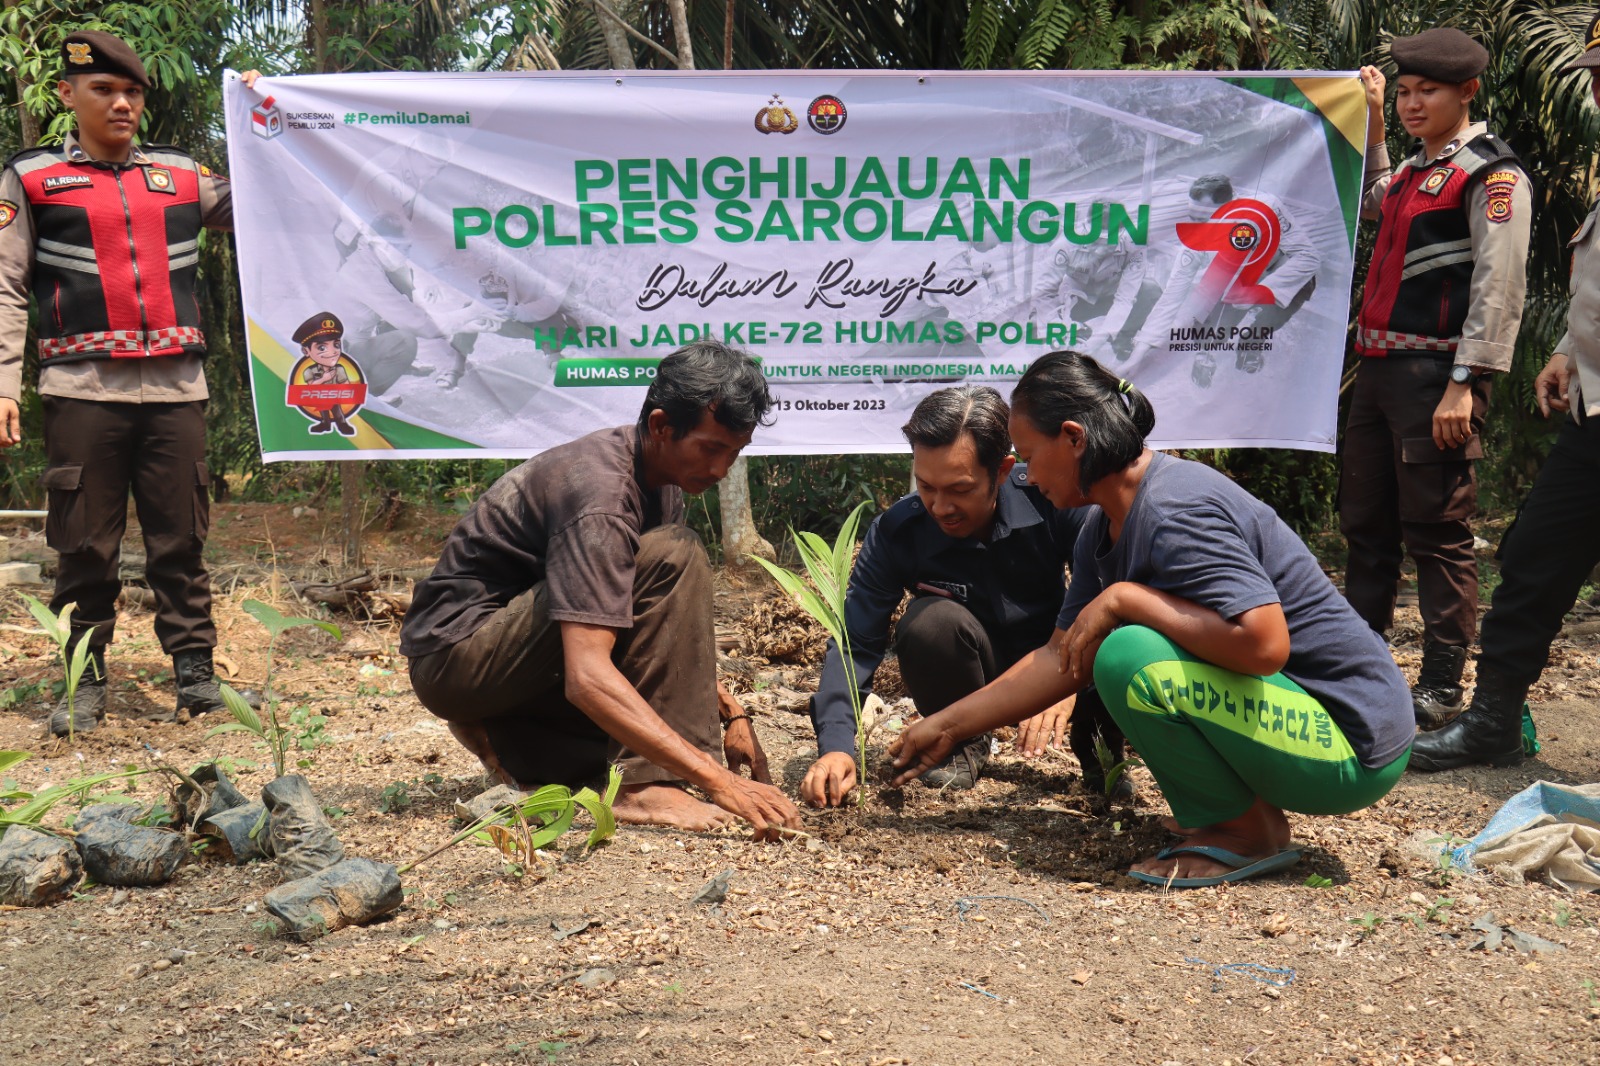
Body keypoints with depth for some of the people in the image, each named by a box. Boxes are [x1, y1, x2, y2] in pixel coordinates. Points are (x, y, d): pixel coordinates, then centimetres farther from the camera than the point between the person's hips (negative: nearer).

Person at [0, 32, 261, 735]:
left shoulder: (180, 175, 16)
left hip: (175, 388, 2)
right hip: (82, 390, -2)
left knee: (180, 537, 3)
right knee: (85, 543, 2)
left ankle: (194, 670, 10)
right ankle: (84, 683, 12)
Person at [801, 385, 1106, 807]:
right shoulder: (895, 531, -19)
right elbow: (856, 644, -19)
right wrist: (836, 746, -33)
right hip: (975, 677, 0)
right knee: (931, 622, -33)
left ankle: (1096, 749, 2)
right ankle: (963, 742, -3)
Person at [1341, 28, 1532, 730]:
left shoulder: (1492, 174, -6)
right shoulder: (1414, 170, 19)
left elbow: (1498, 289, -14)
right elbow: (1368, 205, 43)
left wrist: (1463, 385, -21)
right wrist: (1371, 121, 31)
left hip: (1435, 374, -9)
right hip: (1378, 368, 9)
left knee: (1436, 532, -5)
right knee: (1365, 523, 13)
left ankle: (1442, 686, 2)